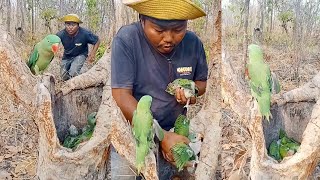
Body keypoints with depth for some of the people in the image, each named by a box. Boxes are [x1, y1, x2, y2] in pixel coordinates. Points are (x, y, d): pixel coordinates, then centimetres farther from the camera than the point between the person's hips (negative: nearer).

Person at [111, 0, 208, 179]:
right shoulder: (127, 39, -20)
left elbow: (202, 81, 9)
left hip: (175, 129, 3)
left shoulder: (193, 43, -7)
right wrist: (161, 136, -30)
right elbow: (121, 96, -24)